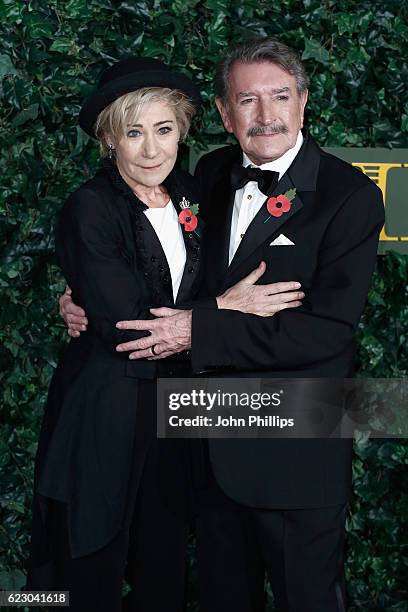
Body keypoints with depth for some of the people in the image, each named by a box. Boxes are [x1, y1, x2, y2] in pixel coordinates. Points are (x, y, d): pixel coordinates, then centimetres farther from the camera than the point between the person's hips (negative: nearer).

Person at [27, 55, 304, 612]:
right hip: (104, 416, -5)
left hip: (176, 403, 6)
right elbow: (121, 326, -21)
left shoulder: (189, 195, 5)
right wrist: (227, 307, -19)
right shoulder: (90, 210, -14)